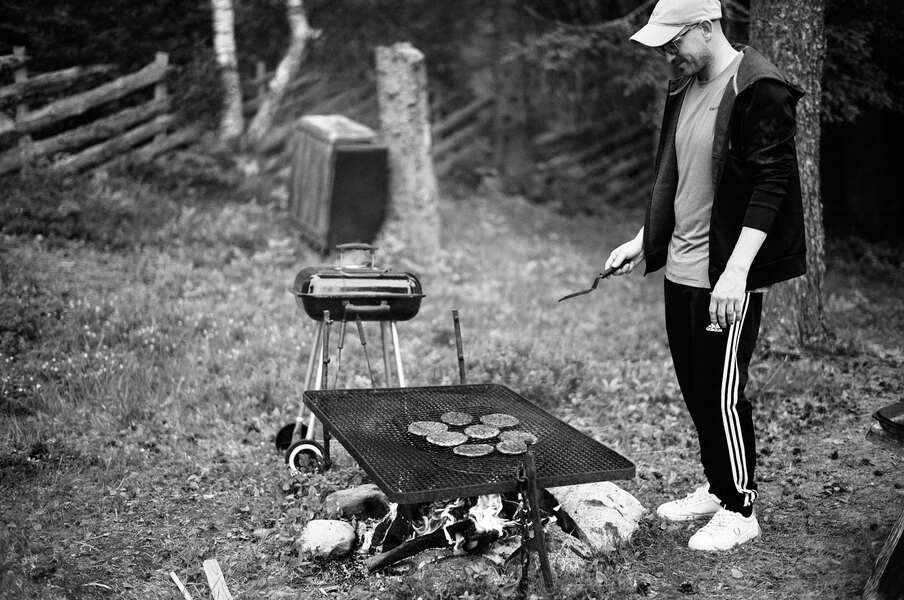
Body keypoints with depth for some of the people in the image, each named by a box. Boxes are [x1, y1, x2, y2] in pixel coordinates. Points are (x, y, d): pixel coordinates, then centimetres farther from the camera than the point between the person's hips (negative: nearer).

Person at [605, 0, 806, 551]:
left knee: (723, 393, -1)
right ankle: (717, 489, 32)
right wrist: (645, 238, 18)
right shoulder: (684, 90, 11)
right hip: (681, 269, 8)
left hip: (727, 277, -8)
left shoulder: (759, 91, -15)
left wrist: (736, 271, -24)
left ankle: (741, 510, 15)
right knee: (695, 388, 15)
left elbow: (771, 186, -19)